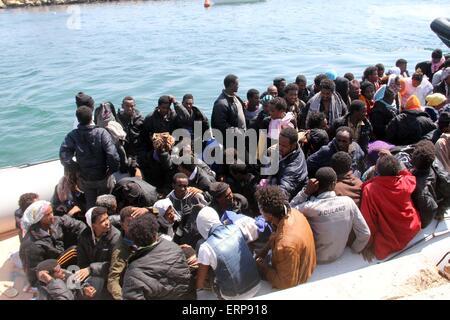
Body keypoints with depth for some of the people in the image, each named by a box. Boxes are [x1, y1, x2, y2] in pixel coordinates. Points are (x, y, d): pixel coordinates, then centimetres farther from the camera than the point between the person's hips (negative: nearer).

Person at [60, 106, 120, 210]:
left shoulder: (72, 136, -12)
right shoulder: (102, 133, -19)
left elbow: (64, 155, -19)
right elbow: (112, 154, -27)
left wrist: (75, 169, -5)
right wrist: (112, 169, -11)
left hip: (85, 179, 2)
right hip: (103, 177, -2)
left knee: (90, 204, 21)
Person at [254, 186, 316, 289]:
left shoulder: (286, 244, -44)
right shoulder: (292, 212, -21)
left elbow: (287, 283, -29)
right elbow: (276, 233, 4)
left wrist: (264, 268, -18)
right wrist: (265, 249, -3)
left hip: (293, 281, -6)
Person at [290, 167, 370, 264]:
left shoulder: (311, 207, -29)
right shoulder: (348, 201, -19)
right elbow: (365, 234, -13)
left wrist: (306, 191, -18)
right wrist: (354, 250, 5)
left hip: (317, 258, -3)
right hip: (338, 255, 4)